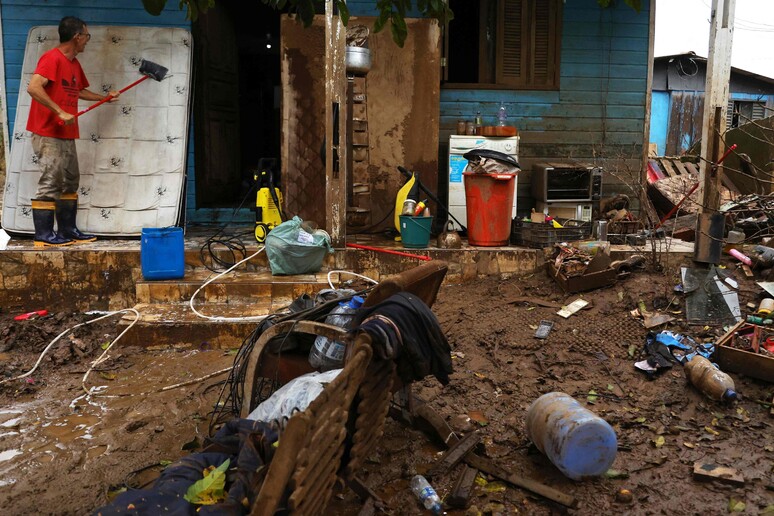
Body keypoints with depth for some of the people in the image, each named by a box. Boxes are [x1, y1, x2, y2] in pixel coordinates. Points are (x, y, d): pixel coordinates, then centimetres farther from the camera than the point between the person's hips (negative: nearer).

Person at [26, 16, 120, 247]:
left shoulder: (74, 63, 15)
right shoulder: (52, 58, -13)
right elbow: (33, 88, -24)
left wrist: (104, 97, 40)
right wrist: (60, 112, -27)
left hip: (66, 135, 10)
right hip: (48, 135, -10)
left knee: (70, 182, 13)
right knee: (50, 183, -7)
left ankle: (68, 230, 20)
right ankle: (43, 235, -1)